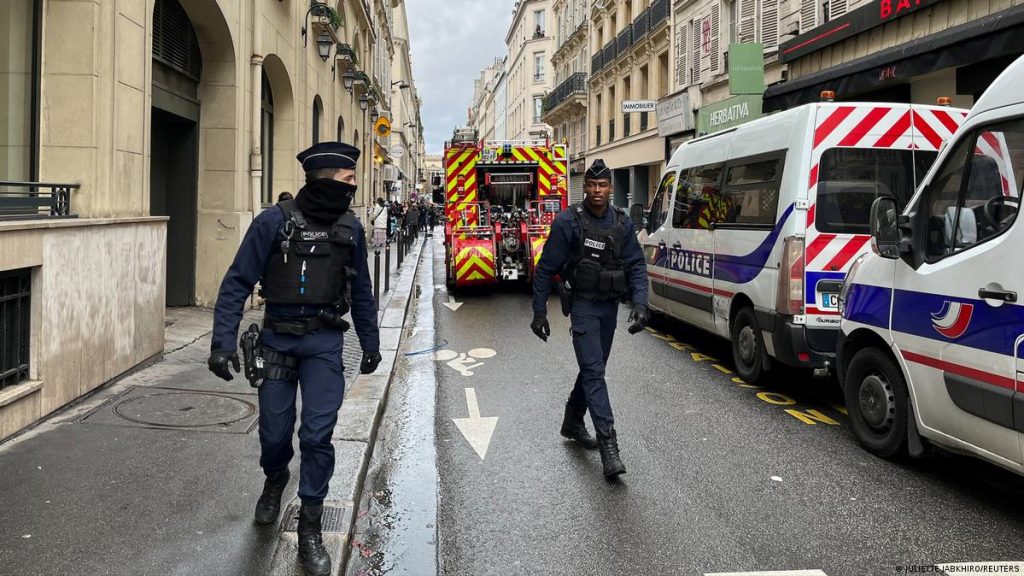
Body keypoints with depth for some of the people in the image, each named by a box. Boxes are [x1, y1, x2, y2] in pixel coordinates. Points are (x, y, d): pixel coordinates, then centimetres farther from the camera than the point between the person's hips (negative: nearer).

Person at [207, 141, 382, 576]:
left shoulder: (350, 228, 4)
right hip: (278, 339, -1)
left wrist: (370, 343, 17)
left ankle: (309, 528, 10)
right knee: (274, 431, 9)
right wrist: (223, 343, -14)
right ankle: (275, 480, 44)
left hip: (325, 342, 2)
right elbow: (237, 283, -7)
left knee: (318, 434, -4)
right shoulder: (275, 222, -8)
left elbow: (361, 291, 14)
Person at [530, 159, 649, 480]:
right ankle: (608, 446, -17)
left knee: (593, 368, 16)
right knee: (594, 371, -13)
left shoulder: (622, 223, 3)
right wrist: (539, 312, -7)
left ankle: (573, 423, 37)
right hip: (583, 305, -5)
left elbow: (636, 265, 4)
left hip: (610, 306, 6)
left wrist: (640, 304, -11)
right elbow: (546, 269, -6)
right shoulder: (568, 221, -10)